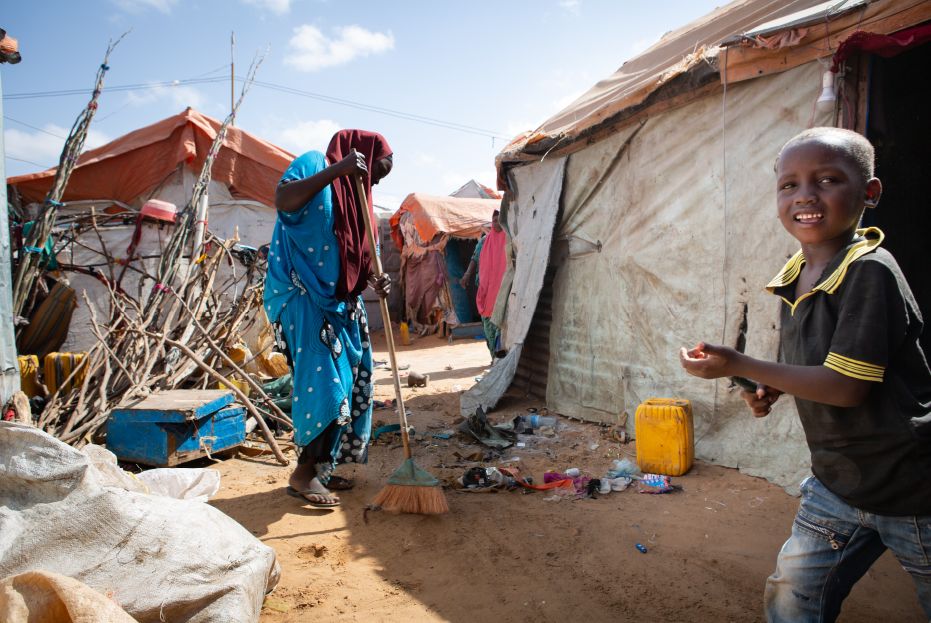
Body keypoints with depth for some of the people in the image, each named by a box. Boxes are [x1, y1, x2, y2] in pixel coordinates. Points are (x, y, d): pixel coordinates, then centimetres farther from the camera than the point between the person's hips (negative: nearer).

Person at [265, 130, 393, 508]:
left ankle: (320, 469, 21)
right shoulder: (314, 164, -4)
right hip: (304, 297, -9)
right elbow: (283, 200, -25)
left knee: (346, 384, 8)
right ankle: (303, 474, 6)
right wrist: (337, 170, -29)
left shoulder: (353, 194, 20)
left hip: (339, 301, 9)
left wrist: (374, 282, 0)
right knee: (322, 383, -10)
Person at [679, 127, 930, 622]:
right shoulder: (796, 277, 1)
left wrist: (739, 367, -23)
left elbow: (847, 387, -26)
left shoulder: (870, 271, -23)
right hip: (836, 482, 7)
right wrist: (771, 389, -2)